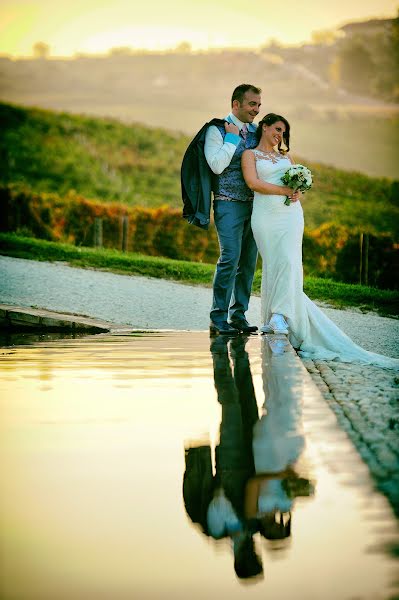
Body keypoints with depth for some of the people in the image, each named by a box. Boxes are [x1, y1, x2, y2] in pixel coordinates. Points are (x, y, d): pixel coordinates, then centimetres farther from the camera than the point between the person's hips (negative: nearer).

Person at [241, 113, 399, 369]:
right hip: (266, 215, -3)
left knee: (289, 262, -15)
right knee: (272, 265, -6)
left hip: (290, 214, 3)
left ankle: (278, 314, -13)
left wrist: (298, 193, -3)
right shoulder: (250, 154, 8)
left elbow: (299, 184, 22)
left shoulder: (286, 156, 23)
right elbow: (253, 182, -7)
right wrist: (285, 191, -10)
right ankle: (272, 318, 0)